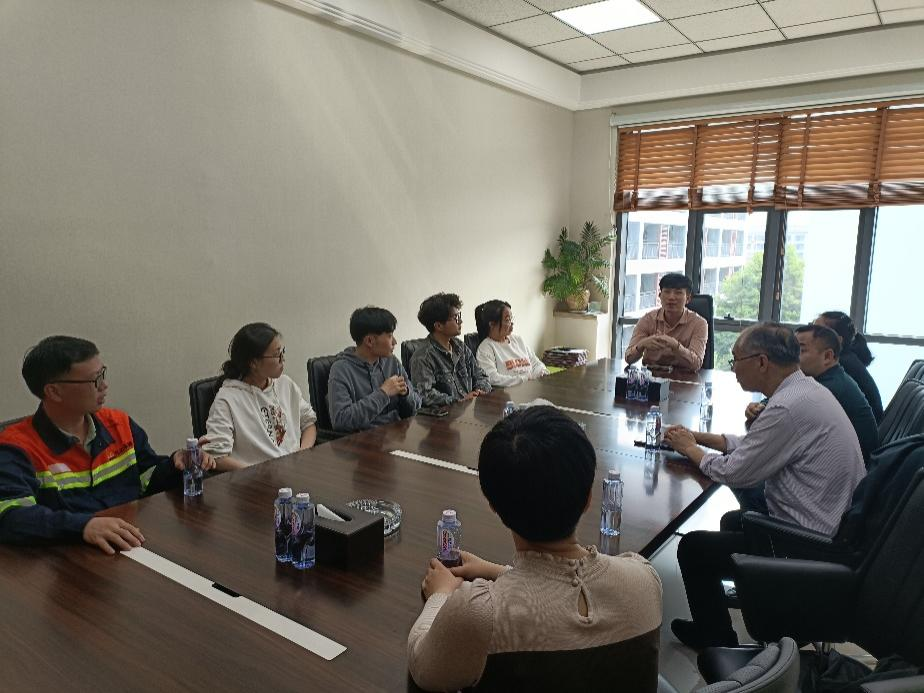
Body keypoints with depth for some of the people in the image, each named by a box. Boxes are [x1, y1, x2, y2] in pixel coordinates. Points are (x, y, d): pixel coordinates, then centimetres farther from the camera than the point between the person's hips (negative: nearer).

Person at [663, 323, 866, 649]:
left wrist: (691, 449, -1)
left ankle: (717, 643, 19)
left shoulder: (788, 408, -27)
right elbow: (753, 445, 14)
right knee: (733, 521, 27)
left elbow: (734, 472, -18)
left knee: (693, 547, -2)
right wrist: (699, 436, 9)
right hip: (833, 529, 10)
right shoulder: (808, 389, 5)